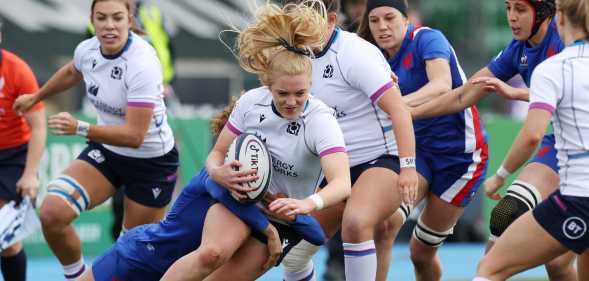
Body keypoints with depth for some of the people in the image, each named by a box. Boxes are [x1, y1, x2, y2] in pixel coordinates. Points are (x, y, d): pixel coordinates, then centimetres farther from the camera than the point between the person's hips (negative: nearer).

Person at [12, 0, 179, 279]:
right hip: (105, 151, 5)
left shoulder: (142, 64, -28)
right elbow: (71, 72, 19)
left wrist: (79, 128, -39)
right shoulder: (87, 50, -8)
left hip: (151, 160, -5)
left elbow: (134, 135, -32)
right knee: (52, 213, -15)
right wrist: (36, 97, 34)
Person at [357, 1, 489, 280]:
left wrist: (401, 103, -52)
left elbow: (442, 84, -35)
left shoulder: (427, 38, -15)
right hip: (417, 149, 5)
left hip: (460, 154, -5)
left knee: (422, 251, 2)